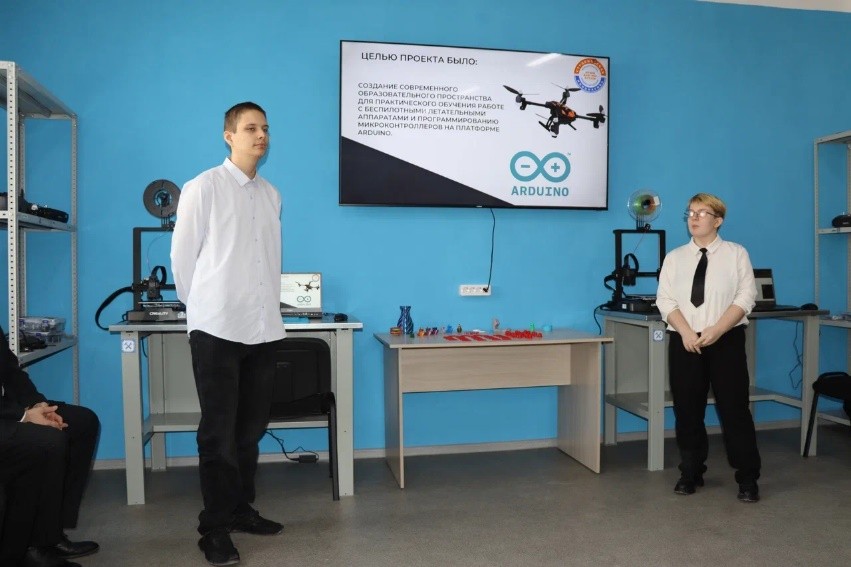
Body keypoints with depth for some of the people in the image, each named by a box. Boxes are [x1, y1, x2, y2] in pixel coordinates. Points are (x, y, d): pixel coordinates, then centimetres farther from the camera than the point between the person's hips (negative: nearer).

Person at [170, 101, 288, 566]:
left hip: (263, 328, 5)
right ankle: (215, 528, 13)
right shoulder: (202, 188, -4)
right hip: (216, 328, -5)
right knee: (219, 431, 1)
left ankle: (241, 510, 28)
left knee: (251, 427, 12)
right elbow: (182, 255, -1)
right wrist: (202, 307, 6)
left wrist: (267, 307, 13)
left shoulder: (271, 194, 11)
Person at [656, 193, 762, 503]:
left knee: (734, 409, 0)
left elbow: (745, 297, -5)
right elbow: (665, 300, 1)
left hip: (727, 340, -2)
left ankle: (748, 479, 14)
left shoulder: (736, 253, 3)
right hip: (684, 342, 2)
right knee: (687, 411, 7)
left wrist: (716, 331, -17)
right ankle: (690, 474, 22)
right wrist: (686, 332, -14)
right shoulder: (674, 258, 8)